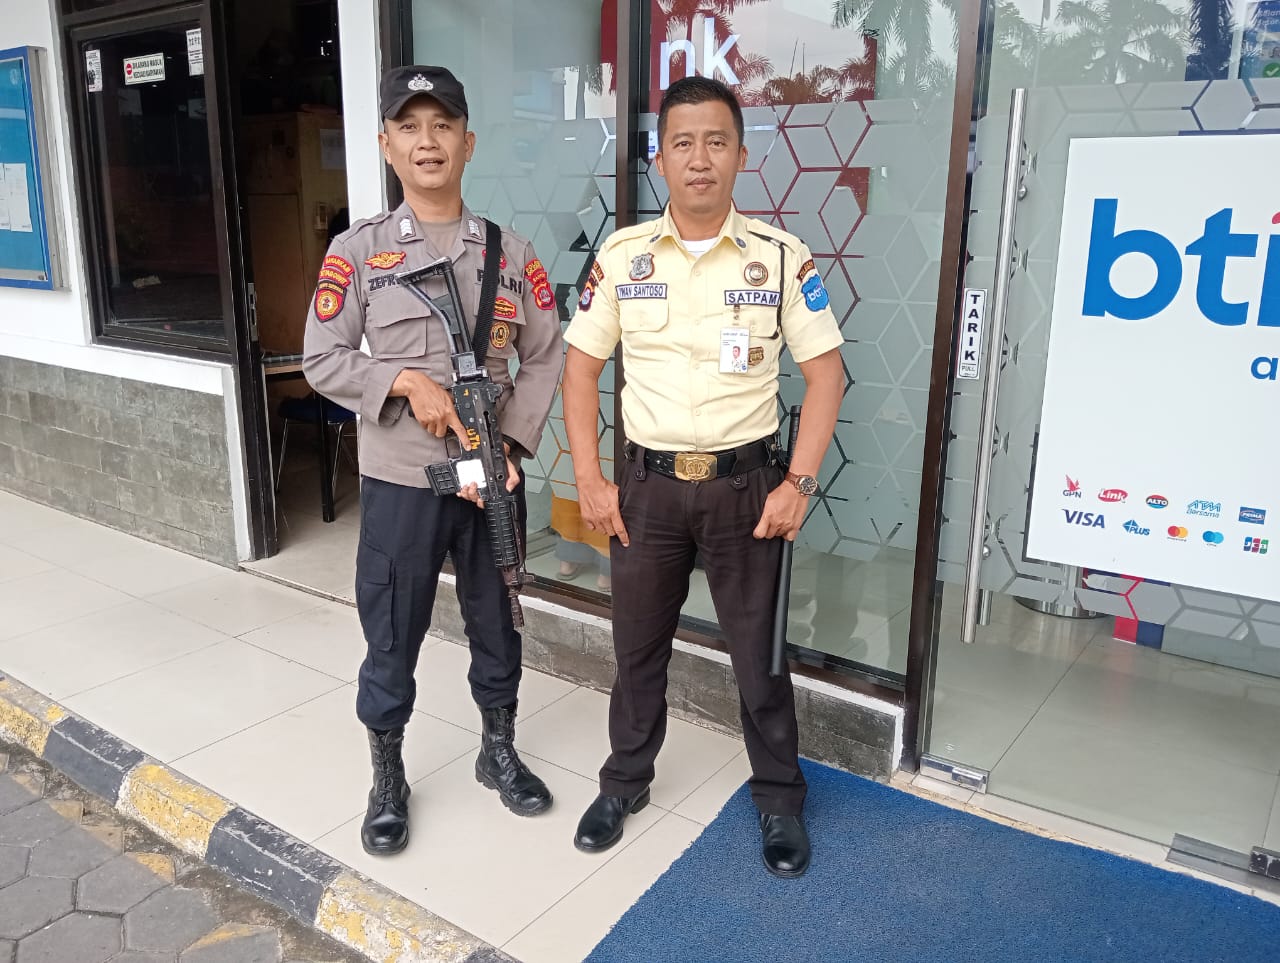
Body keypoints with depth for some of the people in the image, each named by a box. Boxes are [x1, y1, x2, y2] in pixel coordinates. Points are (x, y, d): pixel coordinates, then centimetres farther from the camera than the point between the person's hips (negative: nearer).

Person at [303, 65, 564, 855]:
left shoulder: (512, 253, 2)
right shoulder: (357, 249, -3)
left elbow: (546, 358, 2)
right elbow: (322, 360, -3)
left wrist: (510, 447, -9)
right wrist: (407, 382, -18)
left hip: (494, 478, 2)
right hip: (399, 480, -2)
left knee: (497, 625, 16)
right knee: (392, 638, 9)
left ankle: (499, 751, 39)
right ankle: (388, 780, 30)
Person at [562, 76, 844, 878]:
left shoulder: (781, 257, -5)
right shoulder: (622, 256, -1)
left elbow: (826, 371, -3)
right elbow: (582, 366, 5)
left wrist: (799, 484, -10)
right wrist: (589, 480, -1)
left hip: (743, 484, -1)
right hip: (647, 485, 2)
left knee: (760, 650, 10)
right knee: (638, 645, 15)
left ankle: (780, 799, 31)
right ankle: (625, 782, 36)